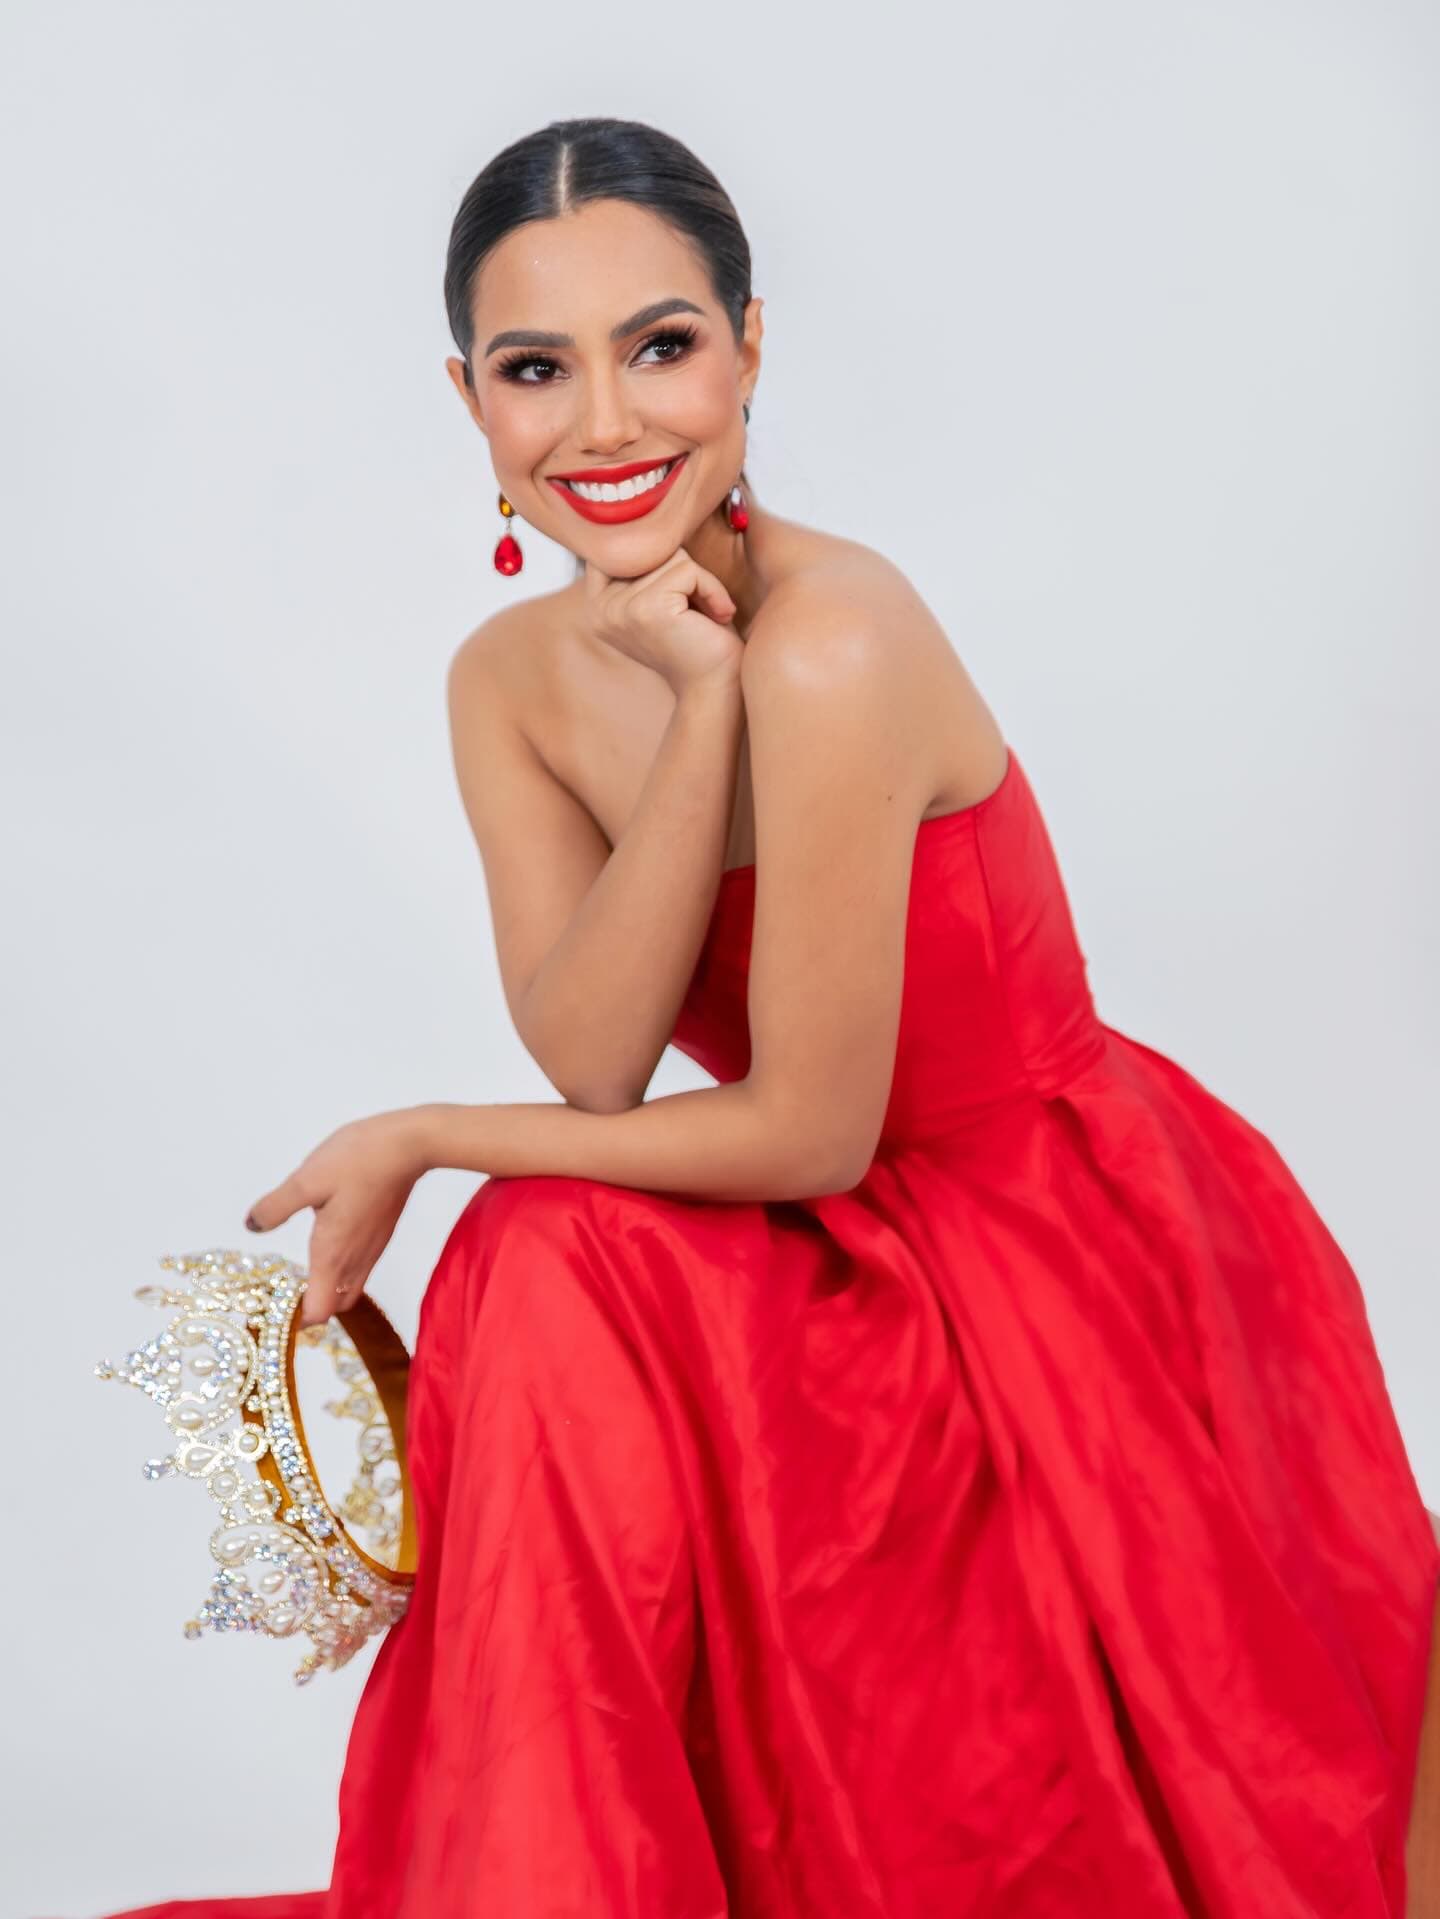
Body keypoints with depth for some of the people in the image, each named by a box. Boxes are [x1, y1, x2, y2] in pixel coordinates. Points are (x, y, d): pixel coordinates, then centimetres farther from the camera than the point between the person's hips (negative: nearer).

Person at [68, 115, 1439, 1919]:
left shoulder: (832, 638, -25)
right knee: (555, 1279, -15)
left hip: (1083, 1263, -6)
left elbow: (808, 1135, -21)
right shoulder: (511, 679, -4)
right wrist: (698, 703, -25)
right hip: (859, 1255, 6)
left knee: (568, 1279, -19)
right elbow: (592, 1060, -16)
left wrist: (414, 1141, -12)